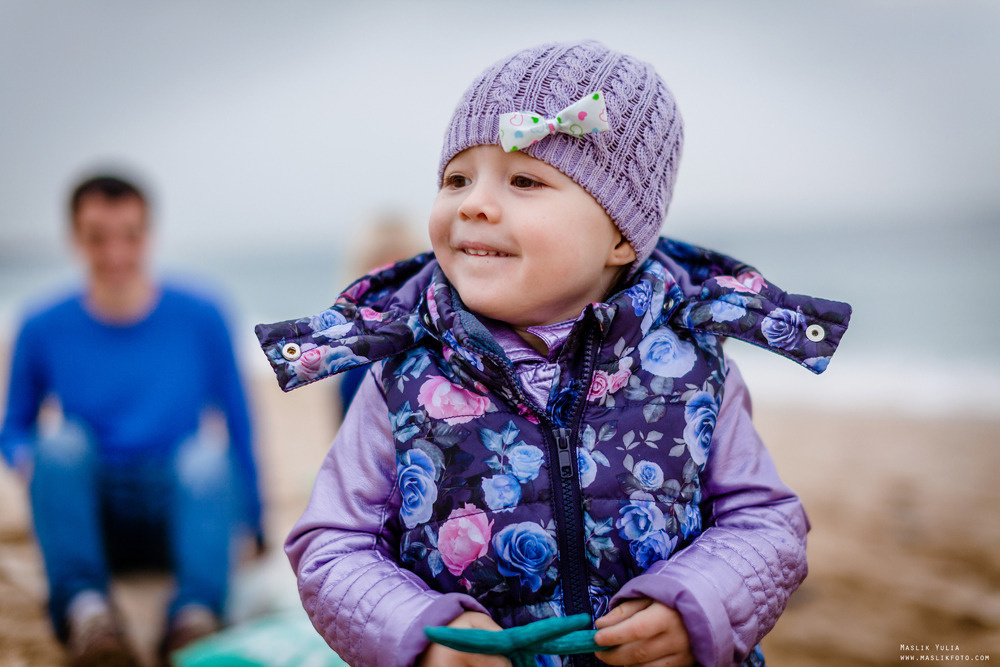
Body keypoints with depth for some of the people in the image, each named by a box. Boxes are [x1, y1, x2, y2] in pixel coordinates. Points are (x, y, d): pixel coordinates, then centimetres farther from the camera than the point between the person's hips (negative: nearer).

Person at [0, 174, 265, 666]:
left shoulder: (200, 317, -2)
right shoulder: (44, 329, 0)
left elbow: (239, 422, 5)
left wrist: (252, 522, 5)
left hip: (181, 511, 0)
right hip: (89, 516, 1)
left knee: (208, 454, -32)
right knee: (62, 439, -29)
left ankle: (195, 613, -47)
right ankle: (84, 608, -43)